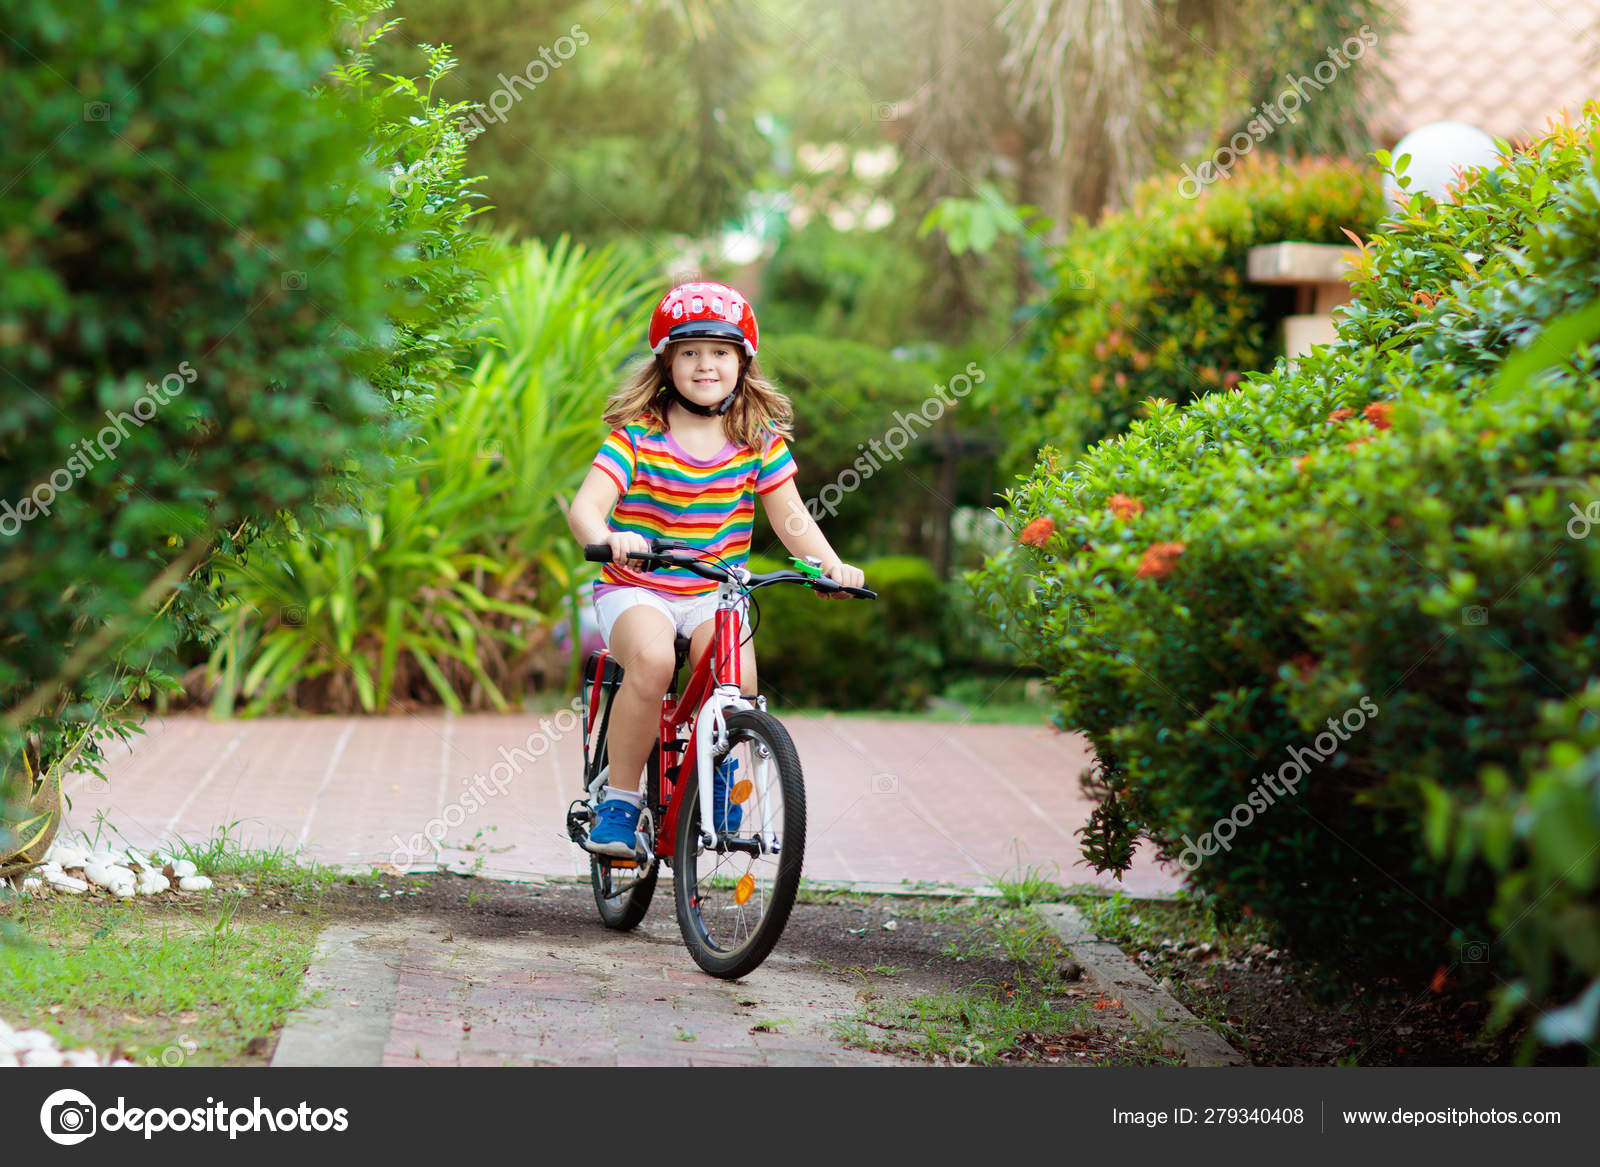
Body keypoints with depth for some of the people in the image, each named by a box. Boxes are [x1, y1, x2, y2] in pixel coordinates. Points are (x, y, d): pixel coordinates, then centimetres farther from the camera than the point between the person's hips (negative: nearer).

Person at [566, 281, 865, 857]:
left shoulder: (760, 440, 1)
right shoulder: (637, 435, -8)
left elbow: (791, 518, 0)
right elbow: (584, 506, -18)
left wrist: (832, 565, -19)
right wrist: (608, 539, -42)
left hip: (716, 593, 2)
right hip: (635, 588, -2)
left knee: (736, 675, -27)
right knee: (651, 659, -35)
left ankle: (716, 767, 9)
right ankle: (618, 798, -16)